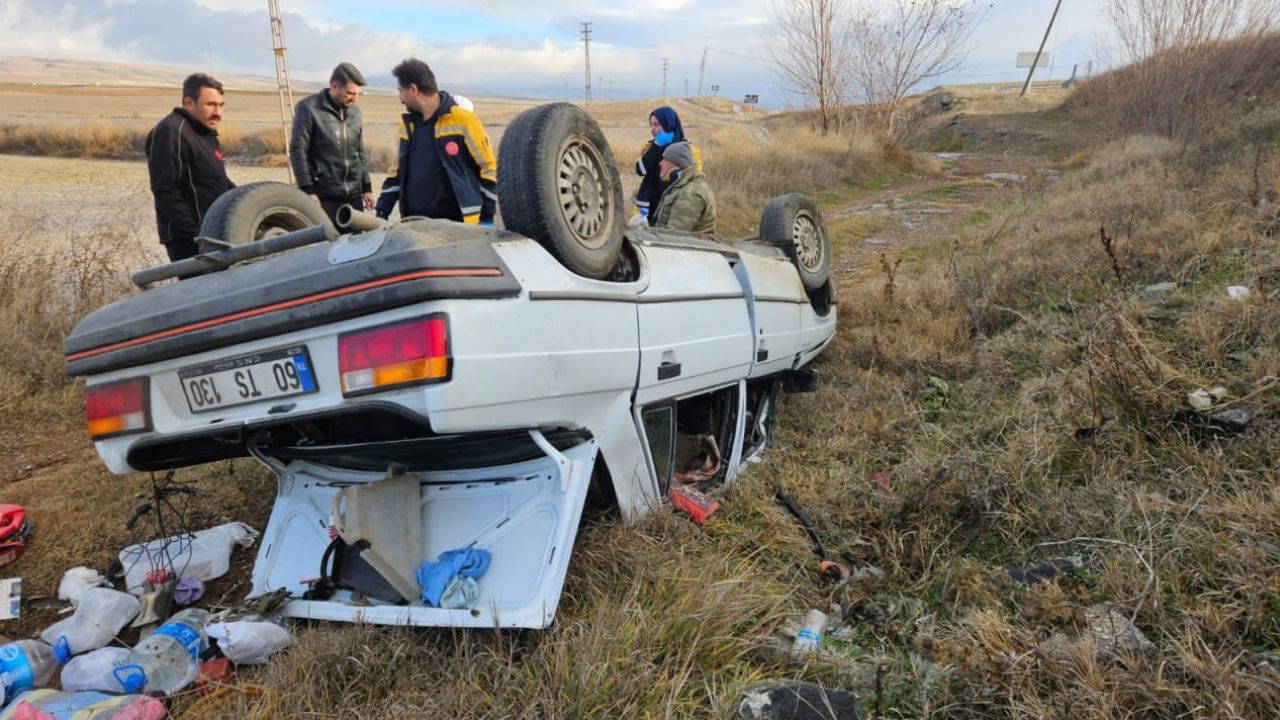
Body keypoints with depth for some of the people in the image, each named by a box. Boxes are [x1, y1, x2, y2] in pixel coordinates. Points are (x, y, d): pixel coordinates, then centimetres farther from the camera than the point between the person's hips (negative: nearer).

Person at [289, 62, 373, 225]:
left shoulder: (354, 111, 13)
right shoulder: (308, 108, -5)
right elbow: (297, 150, -7)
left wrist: (367, 188, 16)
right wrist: (307, 190, -13)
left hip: (353, 195, 5)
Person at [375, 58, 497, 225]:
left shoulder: (463, 119, -7)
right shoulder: (407, 123, 14)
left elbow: (488, 168, -6)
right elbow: (397, 172, 22)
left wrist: (487, 218, -9)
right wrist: (382, 212, 16)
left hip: (457, 224, -6)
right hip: (415, 223, 6)